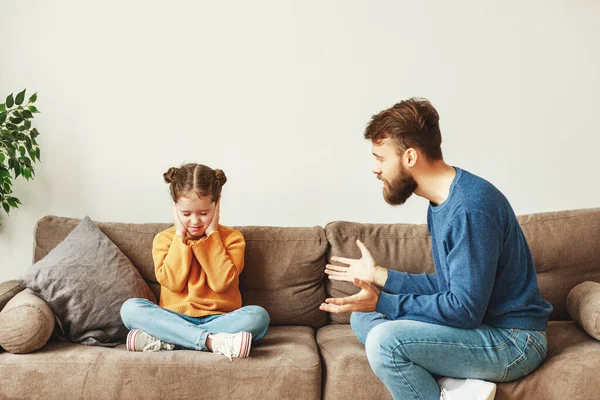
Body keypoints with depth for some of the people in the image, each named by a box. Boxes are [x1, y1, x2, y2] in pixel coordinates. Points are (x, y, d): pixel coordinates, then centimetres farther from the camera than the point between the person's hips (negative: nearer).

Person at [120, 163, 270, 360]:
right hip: (175, 318, 1)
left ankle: (163, 340, -30)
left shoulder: (231, 238, 1)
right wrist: (180, 236, -8)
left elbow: (221, 282, -14)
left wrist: (212, 234, -11)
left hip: (219, 319, -1)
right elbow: (172, 282, -10)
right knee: (130, 308, -25)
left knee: (258, 316, -31)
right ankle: (213, 341, -37)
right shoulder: (164, 239, 5)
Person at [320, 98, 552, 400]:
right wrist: (379, 275, 10)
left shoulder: (471, 206, -23)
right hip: (480, 324, 10)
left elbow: (465, 308, -24)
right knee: (362, 318, 8)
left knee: (384, 339, -28)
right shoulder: (440, 204, 8)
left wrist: (382, 302, -19)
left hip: (513, 341, -10)